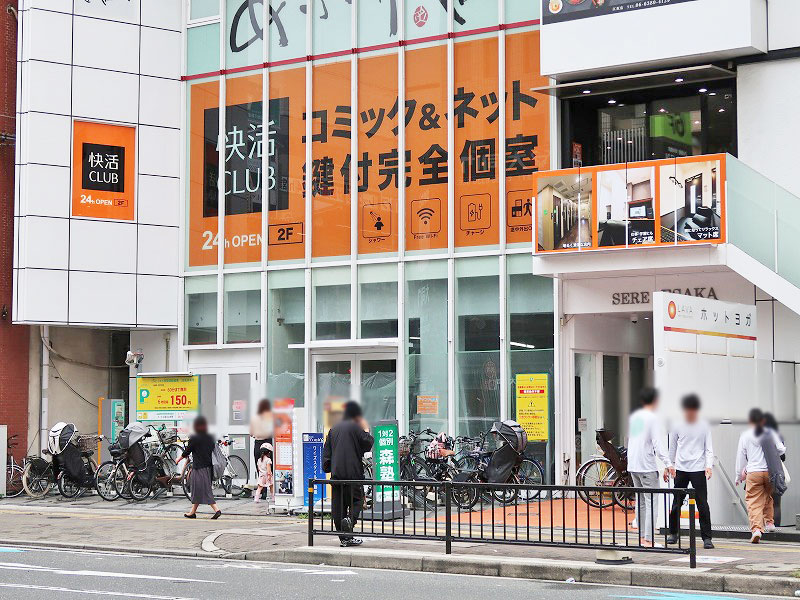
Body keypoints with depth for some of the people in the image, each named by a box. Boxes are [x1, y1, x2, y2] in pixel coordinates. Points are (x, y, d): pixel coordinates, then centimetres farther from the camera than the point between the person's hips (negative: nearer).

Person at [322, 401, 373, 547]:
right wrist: (366, 430, 10)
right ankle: (350, 519, -26)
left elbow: (327, 450, 17)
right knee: (357, 499, 3)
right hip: (353, 472, -5)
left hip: (336, 473, 6)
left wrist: (327, 467, 21)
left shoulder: (334, 429, 17)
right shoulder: (355, 427, -4)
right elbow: (368, 445, -4)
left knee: (338, 504, 5)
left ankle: (344, 538, 5)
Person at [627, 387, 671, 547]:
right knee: (651, 502, -6)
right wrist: (668, 463, -20)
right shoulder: (652, 418, -10)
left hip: (632, 466, 8)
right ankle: (649, 539, -10)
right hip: (647, 466, -8)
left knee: (640, 502, 14)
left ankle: (642, 537, 15)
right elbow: (657, 443, -17)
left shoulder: (633, 416, 13)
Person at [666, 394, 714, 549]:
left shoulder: (704, 426, 3)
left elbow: (709, 448, 2)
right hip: (680, 469, 2)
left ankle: (707, 537, -3)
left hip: (698, 469, -2)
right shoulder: (677, 426, 7)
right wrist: (669, 466, 12)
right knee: (677, 503, 7)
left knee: (702, 504, -7)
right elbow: (672, 448, 15)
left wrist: (709, 466, -12)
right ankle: (673, 533, 22)